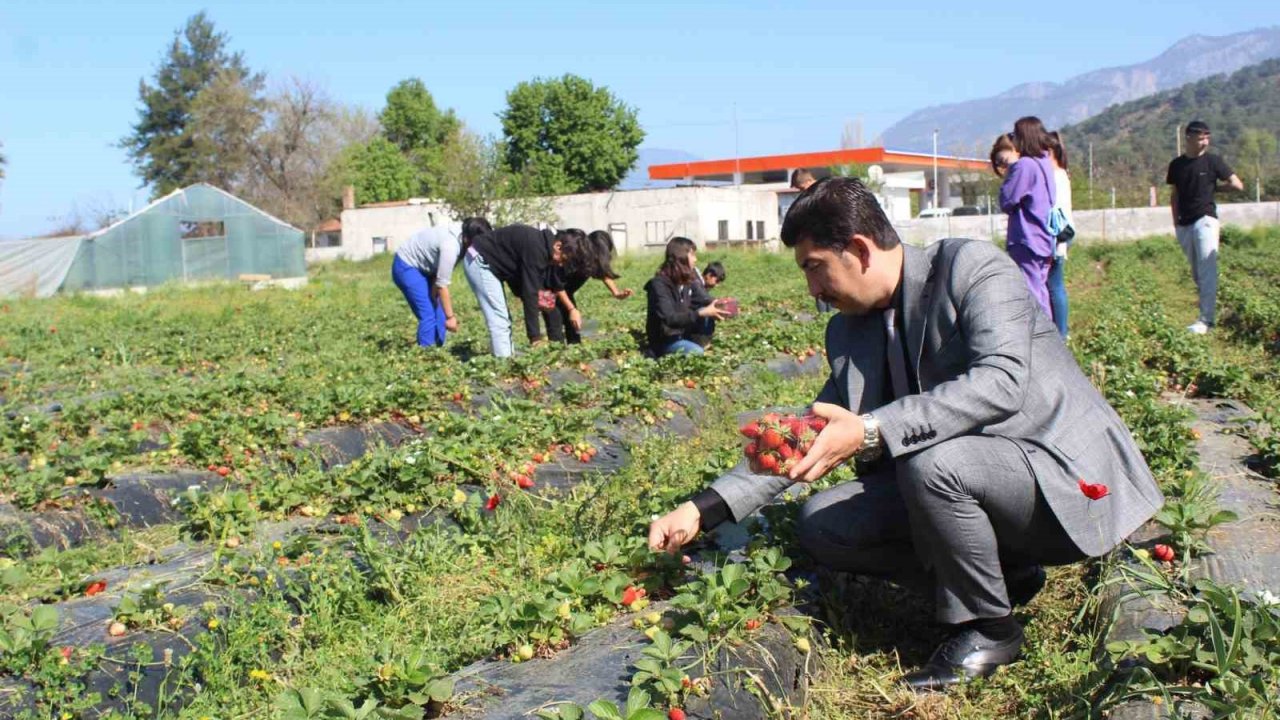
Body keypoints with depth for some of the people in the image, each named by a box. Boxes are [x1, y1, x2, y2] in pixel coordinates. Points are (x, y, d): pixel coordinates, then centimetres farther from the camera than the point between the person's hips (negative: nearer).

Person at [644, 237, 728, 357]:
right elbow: (670, 318, -31)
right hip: (664, 340, -7)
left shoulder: (688, 280, 2)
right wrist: (701, 313, -35)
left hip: (682, 334, 7)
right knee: (698, 354, -27)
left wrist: (715, 305, -12)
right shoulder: (659, 284, -22)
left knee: (707, 313, -11)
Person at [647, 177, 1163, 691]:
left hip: (1063, 477, -7)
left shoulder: (972, 267, -15)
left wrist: (870, 431, -39)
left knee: (932, 462, -34)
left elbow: (1002, 382, -31)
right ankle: (1001, 576, 7)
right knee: (821, 524, -5)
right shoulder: (849, 331, 5)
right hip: (958, 476, 7)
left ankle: (987, 626, -7)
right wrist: (704, 510, 1)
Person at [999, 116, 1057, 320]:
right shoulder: (1045, 163, 12)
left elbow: (1006, 201, -13)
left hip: (1027, 239, -9)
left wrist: (1008, 173, -1)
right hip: (1045, 240, 9)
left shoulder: (1024, 165, -15)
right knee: (1041, 291, 15)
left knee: (1031, 293, -5)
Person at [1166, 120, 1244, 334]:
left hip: (1205, 220, -4)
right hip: (1184, 224, 4)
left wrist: (1213, 188, -8)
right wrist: (1176, 222, 9)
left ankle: (1207, 319, -13)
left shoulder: (1212, 161, -3)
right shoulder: (1176, 164, 8)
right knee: (1196, 272, 12)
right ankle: (1205, 311, 24)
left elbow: (1238, 185, -1)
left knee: (1207, 271, -10)